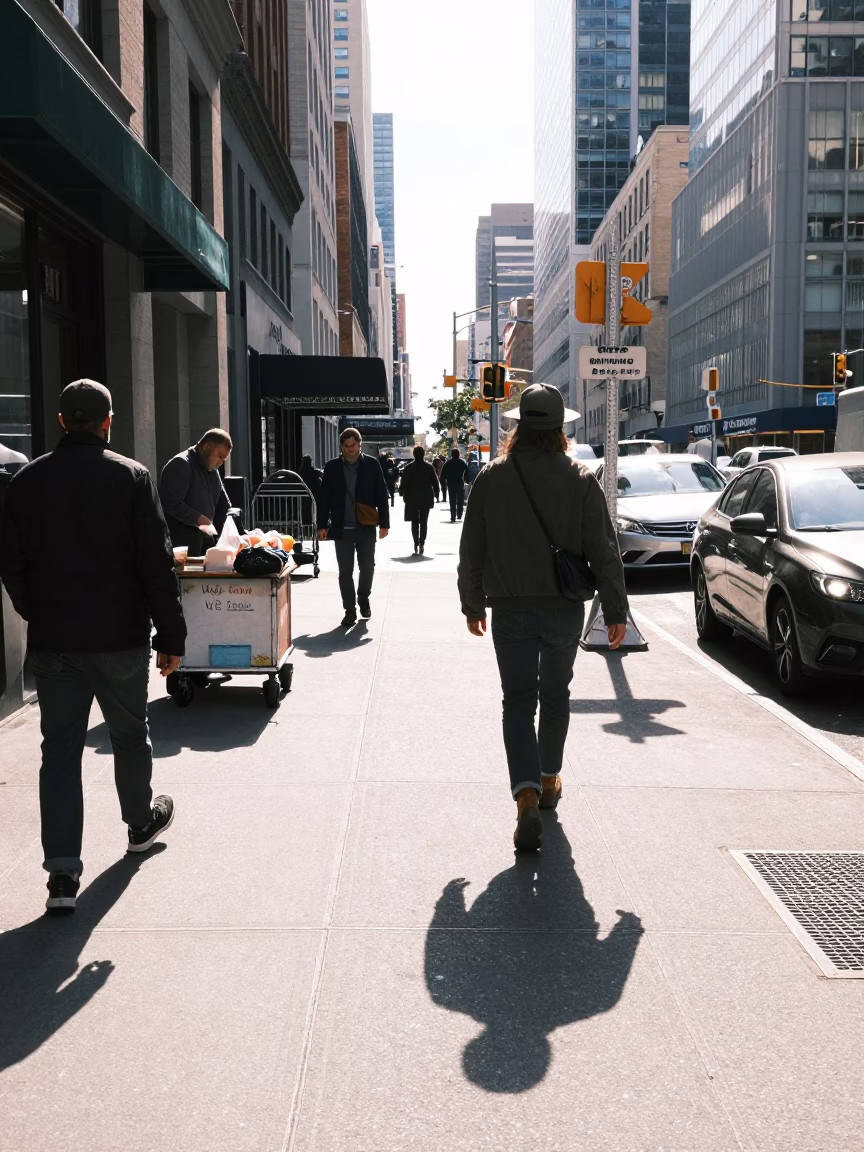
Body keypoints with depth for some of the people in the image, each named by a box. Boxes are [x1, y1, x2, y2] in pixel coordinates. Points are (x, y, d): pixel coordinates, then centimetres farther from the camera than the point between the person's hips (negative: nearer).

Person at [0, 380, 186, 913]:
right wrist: (171, 635, -5)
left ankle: (63, 874, 2)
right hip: (120, 637, -2)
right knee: (130, 734, 18)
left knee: (60, 749, 6)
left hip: (52, 642, 2)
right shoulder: (131, 476, -8)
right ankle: (142, 823, 40)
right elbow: (157, 563, -10)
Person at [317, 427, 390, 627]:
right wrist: (322, 525, 1)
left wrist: (384, 523, -3)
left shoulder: (371, 464, 0)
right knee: (345, 571, 2)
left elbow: (382, 495, 1)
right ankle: (350, 610, 12)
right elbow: (324, 498, 5)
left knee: (367, 567, 7)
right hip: (342, 527, 0)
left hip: (366, 527, 0)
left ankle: (364, 599, 33)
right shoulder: (332, 467, 2)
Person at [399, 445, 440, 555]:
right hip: (426, 499, 0)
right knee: (424, 522, 6)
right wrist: (436, 494, 7)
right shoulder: (429, 467, -4)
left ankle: (416, 545, 1)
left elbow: (404, 484, -4)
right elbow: (435, 482, -2)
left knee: (414, 522, 8)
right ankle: (421, 544, -4)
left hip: (412, 499, 0)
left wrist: (403, 493, 10)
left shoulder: (409, 468, -6)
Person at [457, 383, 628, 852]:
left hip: (511, 609, 0)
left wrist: (473, 603, 12)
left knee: (518, 700, 1)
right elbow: (604, 551, -6)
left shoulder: (491, 478, -2)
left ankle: (527, 796, -15)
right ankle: (548, 780, 34)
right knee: (555, 695, 18)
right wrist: (615, 610, 0)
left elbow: (471, 549, 2)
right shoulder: (580, 480, -5)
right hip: (564, 607, 1)